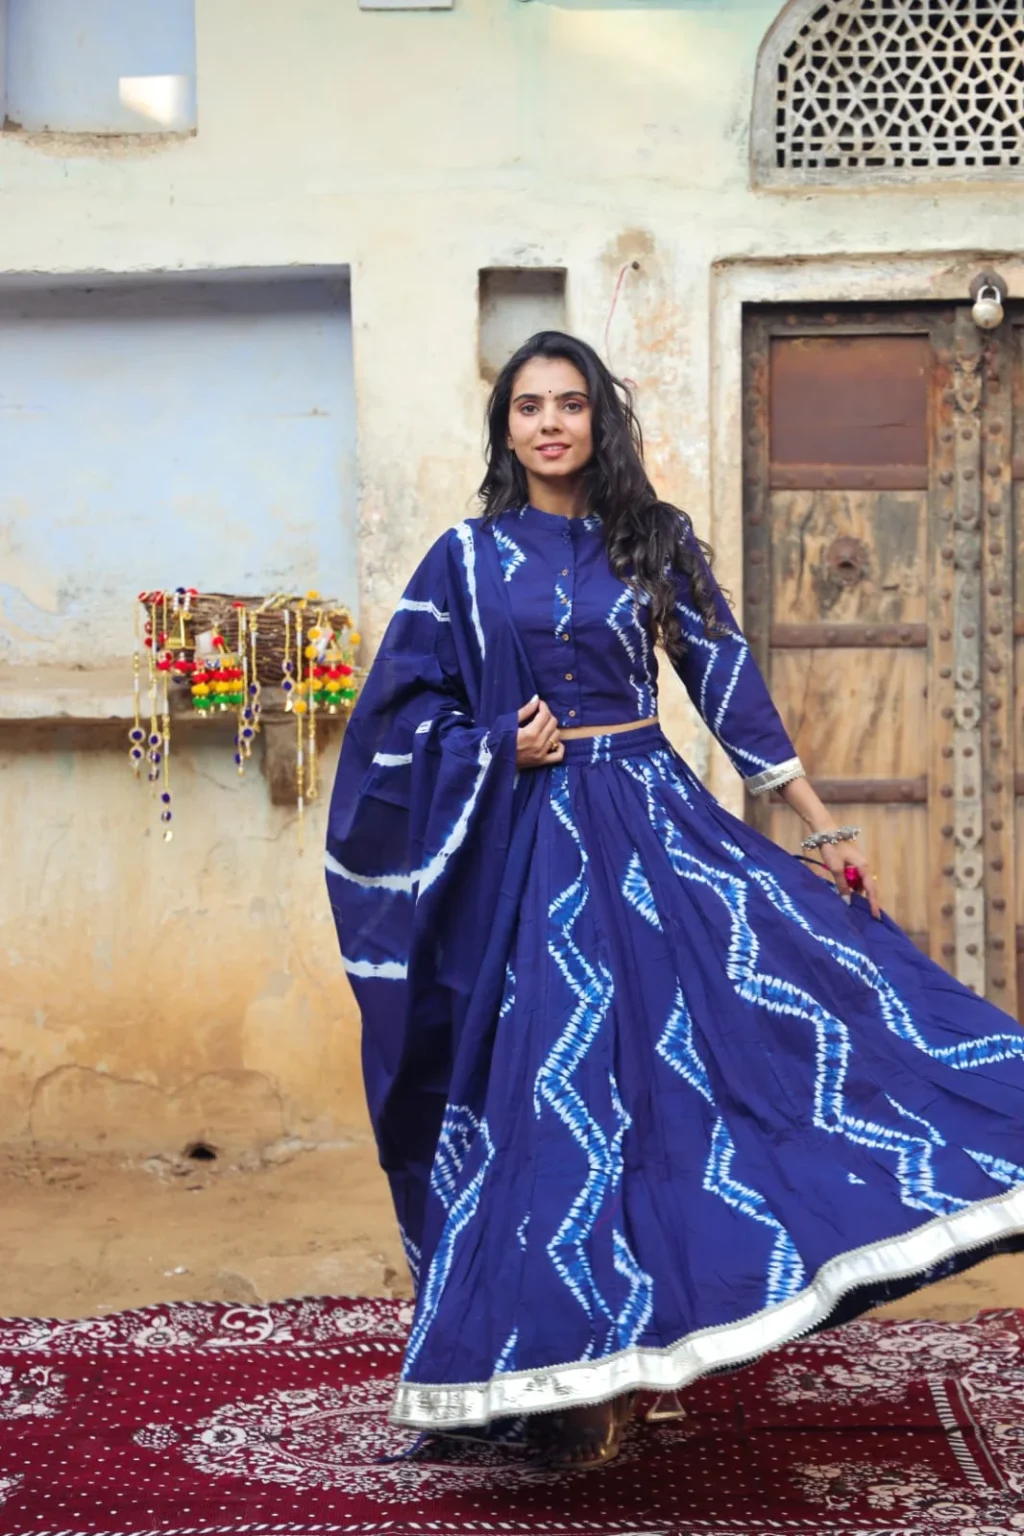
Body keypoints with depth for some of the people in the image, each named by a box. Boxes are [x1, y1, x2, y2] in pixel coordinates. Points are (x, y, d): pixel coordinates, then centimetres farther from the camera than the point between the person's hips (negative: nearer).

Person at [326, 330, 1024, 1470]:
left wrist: (820, 827, 3)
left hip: (652, 823, 2)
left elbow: (728, 682, 6)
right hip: (528, 849, -1)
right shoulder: (468, 559, 4)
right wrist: (502, 749, -10)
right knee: (557, 1086, -1)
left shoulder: (655, 543, 7)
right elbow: (405, 712, 6)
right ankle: (566, 1374, 8)